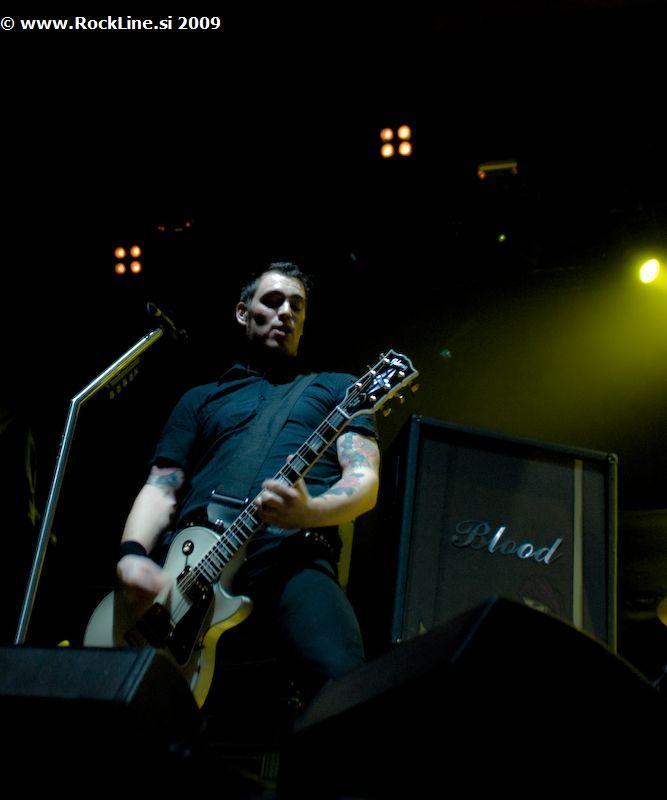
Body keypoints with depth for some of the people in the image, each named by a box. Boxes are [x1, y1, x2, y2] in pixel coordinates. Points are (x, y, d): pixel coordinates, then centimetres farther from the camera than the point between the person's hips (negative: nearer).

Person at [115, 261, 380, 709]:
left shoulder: (338, 388, 25)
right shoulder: (201, 399, 30)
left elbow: (364, 482, 11)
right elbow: (161, 488, 21)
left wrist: (308, 511, -13)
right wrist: (132, 554, -2)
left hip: (291, 553, -2)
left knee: (343, 682, -33)